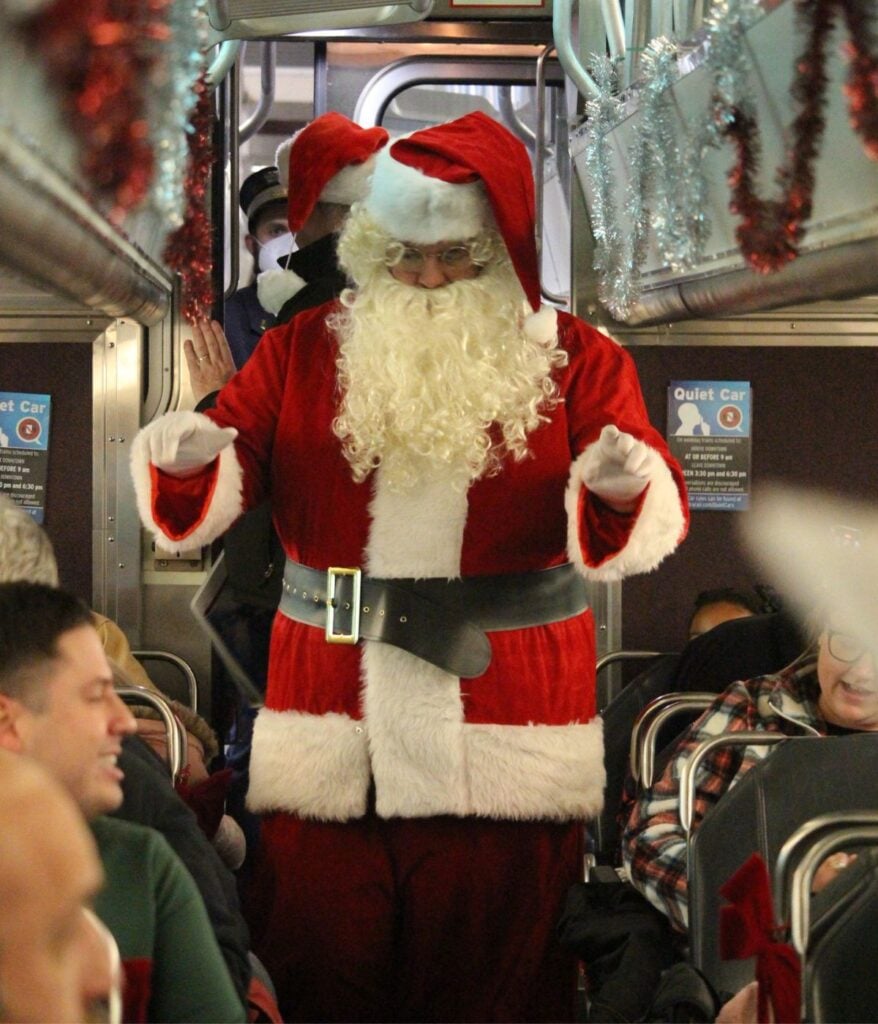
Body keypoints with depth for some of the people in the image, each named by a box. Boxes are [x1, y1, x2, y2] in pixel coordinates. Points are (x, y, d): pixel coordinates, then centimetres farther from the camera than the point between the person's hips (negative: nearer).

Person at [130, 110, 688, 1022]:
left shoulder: (577, 360, 2)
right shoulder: (303, 351, 8)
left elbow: (653, 517, -10)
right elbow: (222, 484, 0)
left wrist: (622, 489, -33)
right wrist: (188, 463, -24)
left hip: (507, 738, -1)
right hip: (329, 733, 2)